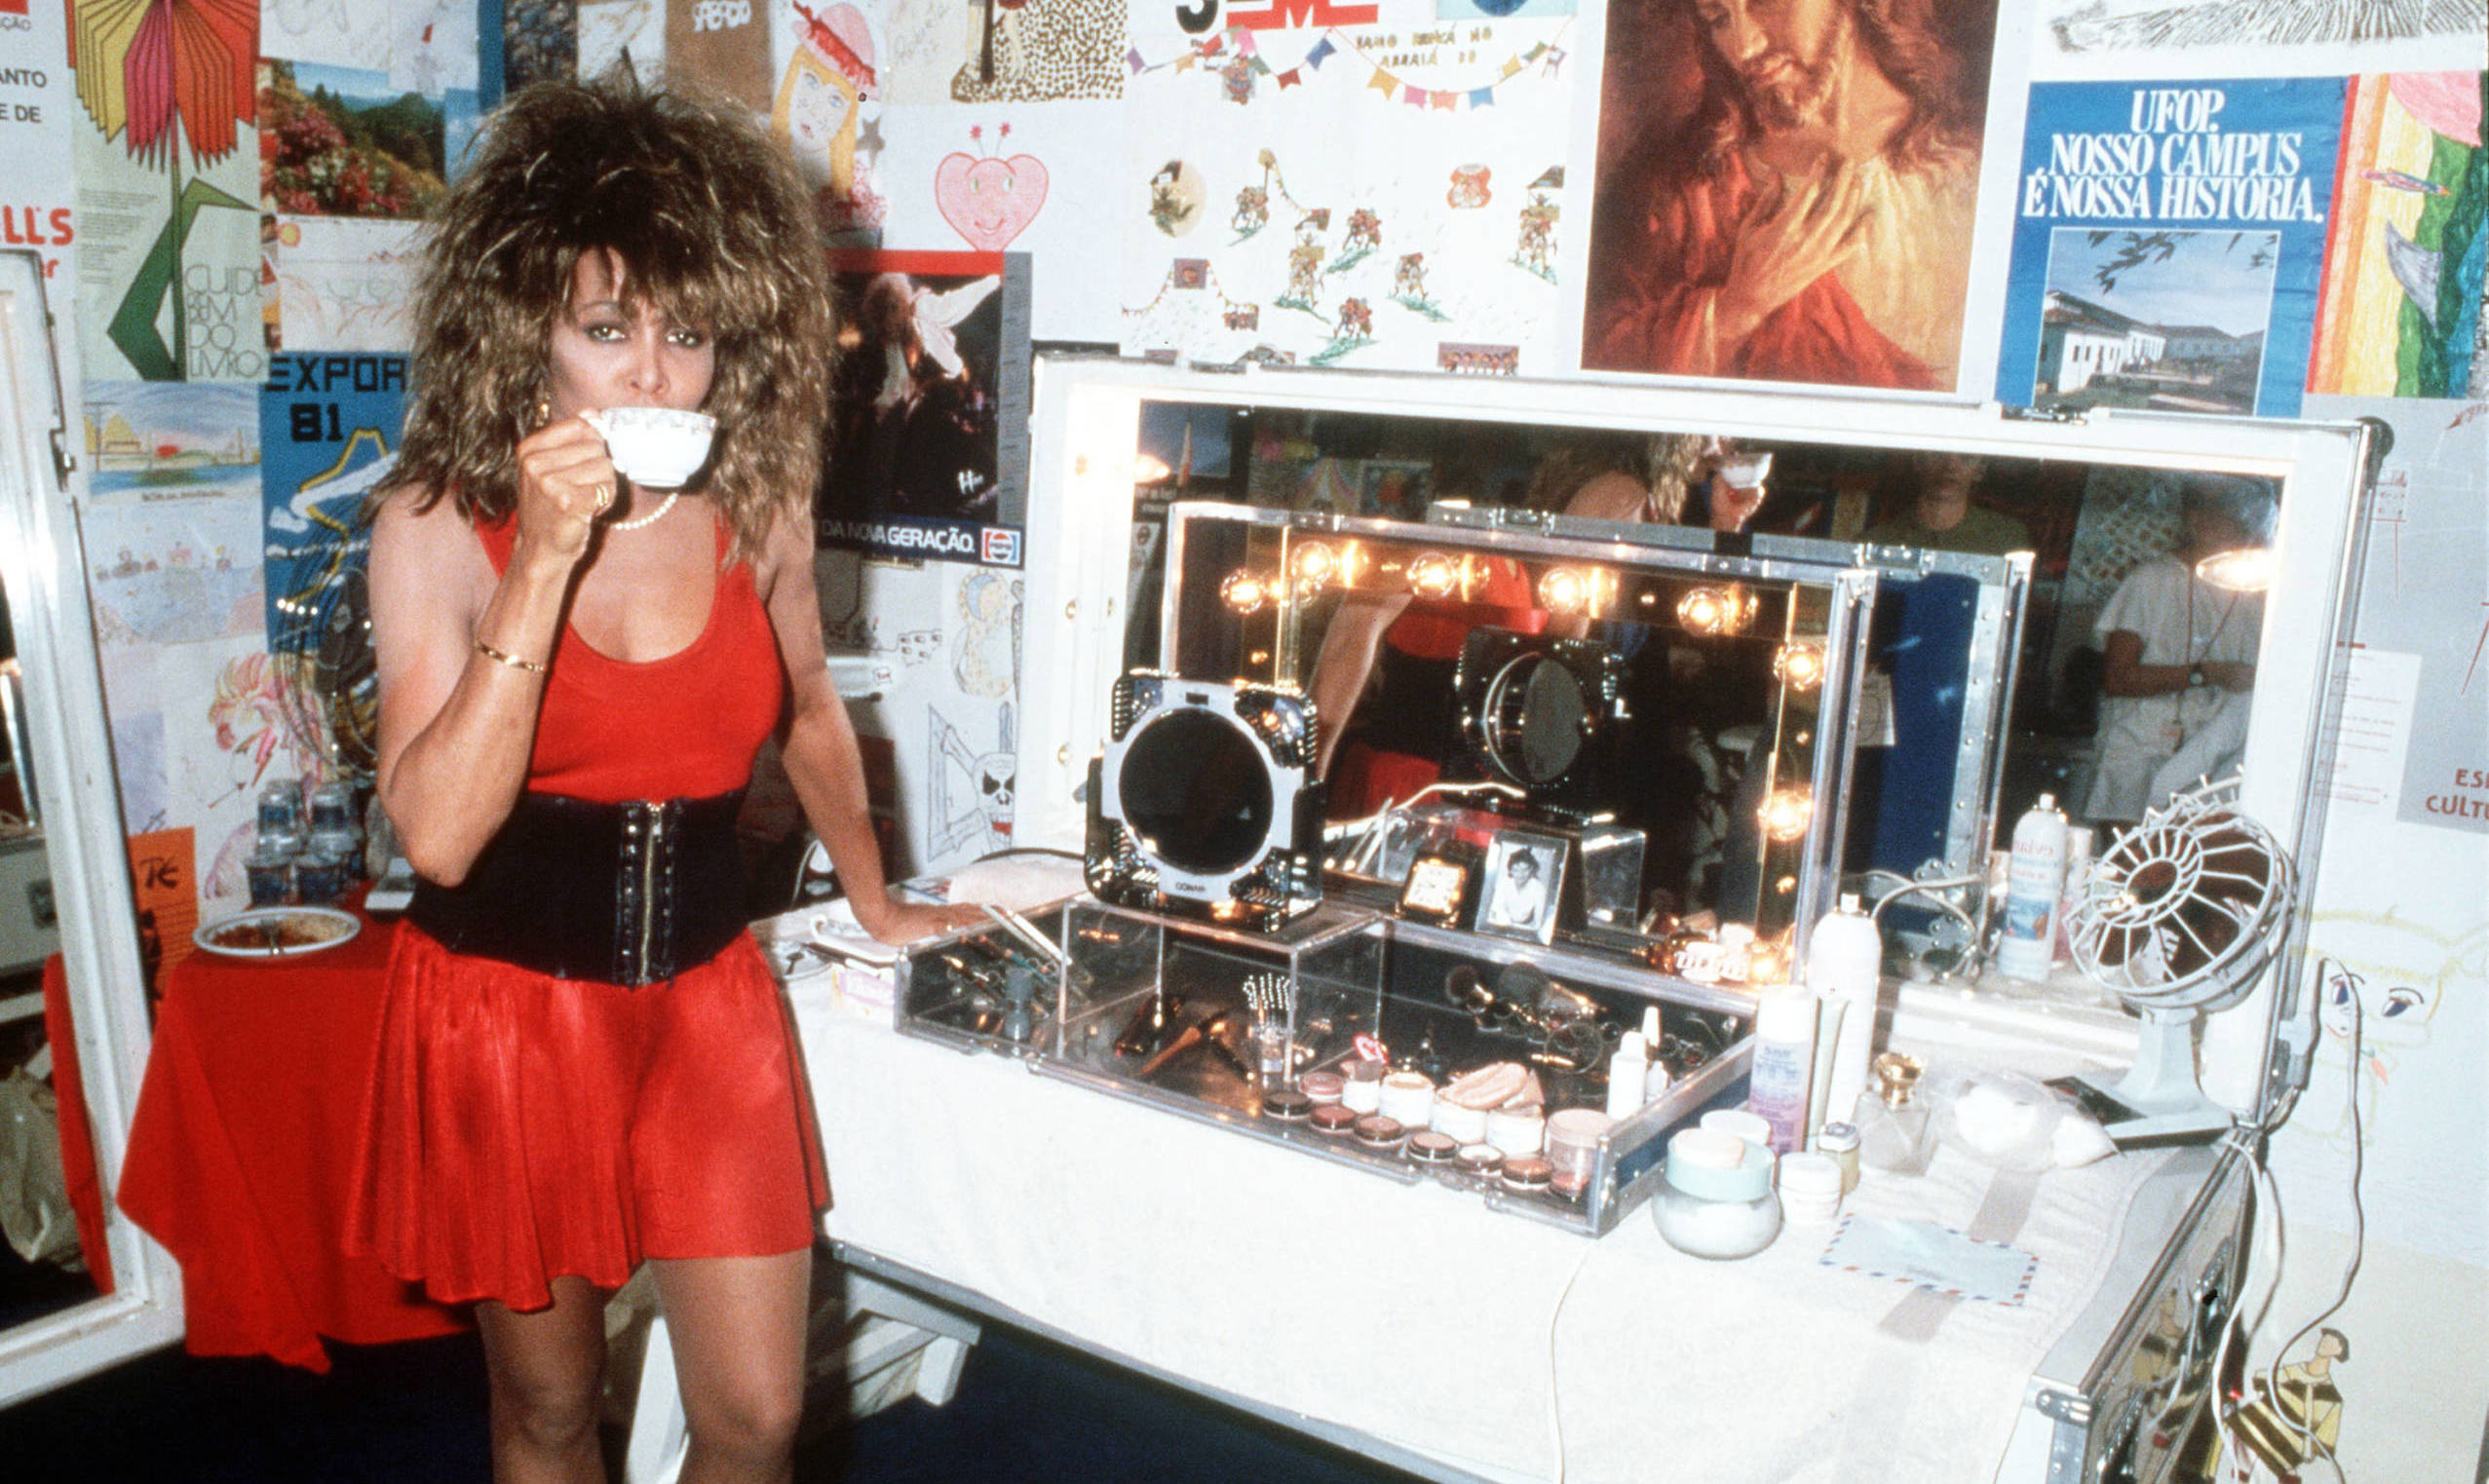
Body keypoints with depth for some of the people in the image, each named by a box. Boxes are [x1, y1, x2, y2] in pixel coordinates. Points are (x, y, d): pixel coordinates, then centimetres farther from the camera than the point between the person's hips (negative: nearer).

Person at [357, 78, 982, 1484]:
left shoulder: (757, 507, -5)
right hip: (506, 1001, -2)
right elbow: (437, 832, -23)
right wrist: (543, 563, -28)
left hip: (706, 991, 2)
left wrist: (877, 903, 21)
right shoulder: (438, 528, -12)